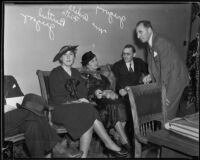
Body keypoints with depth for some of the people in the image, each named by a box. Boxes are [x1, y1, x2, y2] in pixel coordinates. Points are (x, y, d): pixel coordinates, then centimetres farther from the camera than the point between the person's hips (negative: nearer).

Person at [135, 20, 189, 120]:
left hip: (175, 80, -8)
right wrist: (151, 76, 1)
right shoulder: (150, 45, 8)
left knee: (167, 111, -8)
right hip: (164, 80, 8)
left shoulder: (162, 43, -20)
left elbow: (166, 68, -22)